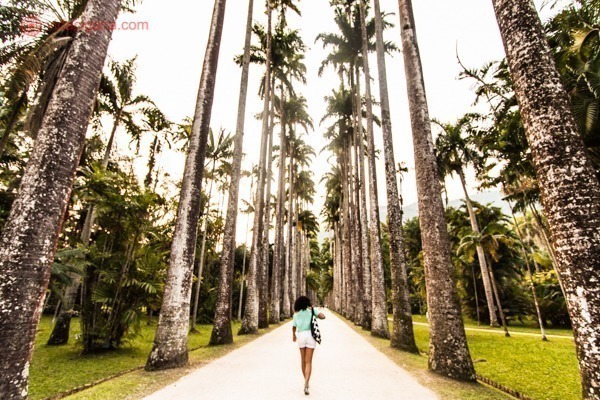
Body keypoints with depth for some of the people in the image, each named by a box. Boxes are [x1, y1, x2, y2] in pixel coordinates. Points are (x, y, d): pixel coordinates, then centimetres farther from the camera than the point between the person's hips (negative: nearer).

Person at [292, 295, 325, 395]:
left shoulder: (296, 314, 8)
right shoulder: (312, 309, 3)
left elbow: (294, 328, 13)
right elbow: (323, 316, -8)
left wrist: (294, 336, 34)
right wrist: (317, 316, 14)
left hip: (301, 336, 2)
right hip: (310, 336, -2)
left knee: (303, 360, 21)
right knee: (308, 362, 1)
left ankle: (306, 382, 33)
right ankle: (306, 385, -15)